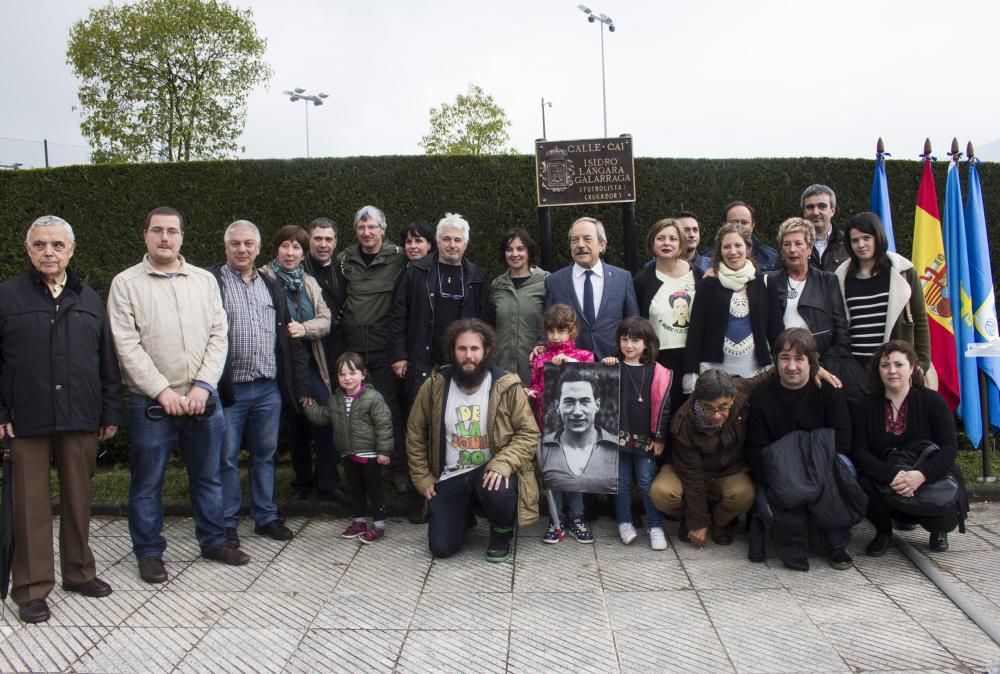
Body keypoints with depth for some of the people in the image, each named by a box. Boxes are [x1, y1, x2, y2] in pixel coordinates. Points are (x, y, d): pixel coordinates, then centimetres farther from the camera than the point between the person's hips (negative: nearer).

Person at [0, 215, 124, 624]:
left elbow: (107, 361, 12)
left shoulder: (89, 299, 11)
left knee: (78, 498, 11)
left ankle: (78, 571, 26)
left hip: (81, 419, 3)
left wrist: (111, 411, 8)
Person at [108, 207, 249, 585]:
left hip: (203, 399, 3)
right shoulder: (126, 284, -2)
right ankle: (149, 552, 22)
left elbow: (218, 336, 3)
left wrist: (202, 386, -9)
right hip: (151, 403, -3)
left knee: (208, 477, 14)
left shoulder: (205, 280, 7)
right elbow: (127, 346, -8)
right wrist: (163, 391, -14)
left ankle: (213, 541, 29)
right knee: (147, 483, 7)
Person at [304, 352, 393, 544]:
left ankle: (379, 524, 13)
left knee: (374, 490, 4)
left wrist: (384, 451, -19)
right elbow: (322, 417, 18)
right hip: (348, 455, 6)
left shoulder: (373, 398, -17)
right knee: (355, 489, 18)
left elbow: (383, 425, -17)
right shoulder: (335, 400, 4)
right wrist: (308, 406, 9)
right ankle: (358, 521, 32)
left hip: (370, 455, -6)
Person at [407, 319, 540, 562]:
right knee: (441, 547, -8)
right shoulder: (434, 386, -5)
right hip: (451, 475, 2)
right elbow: (415, 434, 7)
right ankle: (466, 511, 28)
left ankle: (502, 533, 0)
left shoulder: (506, 386, -12)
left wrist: (502, 464, -27)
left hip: (491, 470, -2)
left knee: (496, 492, -37)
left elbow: (529, 433, -11)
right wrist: (422, 478, 3)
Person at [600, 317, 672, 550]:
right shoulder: (613, 366, 3)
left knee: (647, 482, 4)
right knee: (621, 482, 10)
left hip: (645, 438, -2)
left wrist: (659, 437, -4)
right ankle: (624, 522, 21)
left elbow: (662, 405, -3)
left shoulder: (657, 371, -4)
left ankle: (655, 526, 12)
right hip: (618, 435, 2)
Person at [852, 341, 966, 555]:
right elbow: (860, 452, -9)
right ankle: (883, 532, 4)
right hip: (884, 485, 1)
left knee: (946, 517, -30)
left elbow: (950, 447, -11)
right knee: (862, 485, -31)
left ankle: (938, 531, 14)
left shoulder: (932, 400, -2)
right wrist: (891, 475, -28)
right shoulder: (865, 407, 1)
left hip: (932, 481, -1)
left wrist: (922, 474, -30)